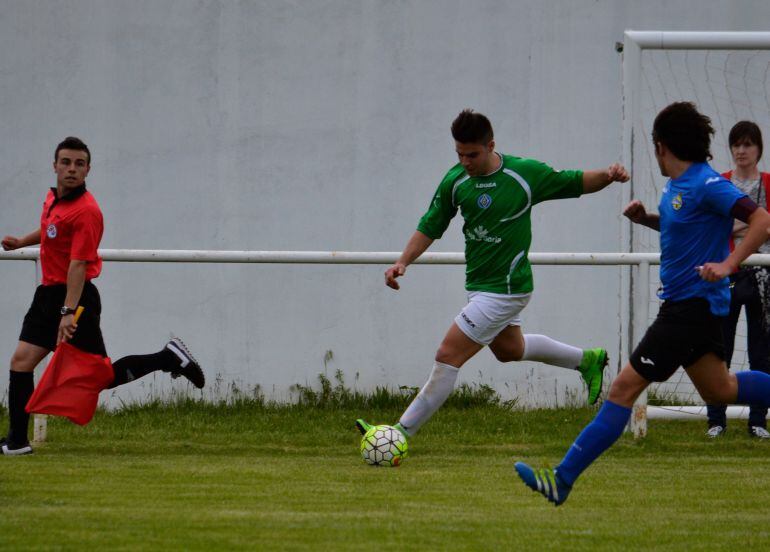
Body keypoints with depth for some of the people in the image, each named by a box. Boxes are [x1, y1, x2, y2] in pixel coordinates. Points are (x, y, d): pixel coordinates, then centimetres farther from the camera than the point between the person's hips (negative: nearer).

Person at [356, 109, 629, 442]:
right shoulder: (455, 180, -5)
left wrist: (608, 176, -23)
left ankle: (404, 430, -4)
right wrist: (403, 262, -12)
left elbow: (578, 183, -3)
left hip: (506, 288, -7)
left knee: (449, 356, -11)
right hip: (479, 285, 7)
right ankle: (587, 360, 49)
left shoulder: (526, 174, -16)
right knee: (509, 348, 28)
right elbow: (430, 227, 3)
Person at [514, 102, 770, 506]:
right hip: (696, 303, 10)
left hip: (693, 304, -10)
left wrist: (728, 265, -33)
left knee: (625, 387, -11)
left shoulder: (707, 184, -19)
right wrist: (645, 218, 8)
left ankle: (562, 480, -12)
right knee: (719, 391, 24)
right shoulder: (675, 185, 8)